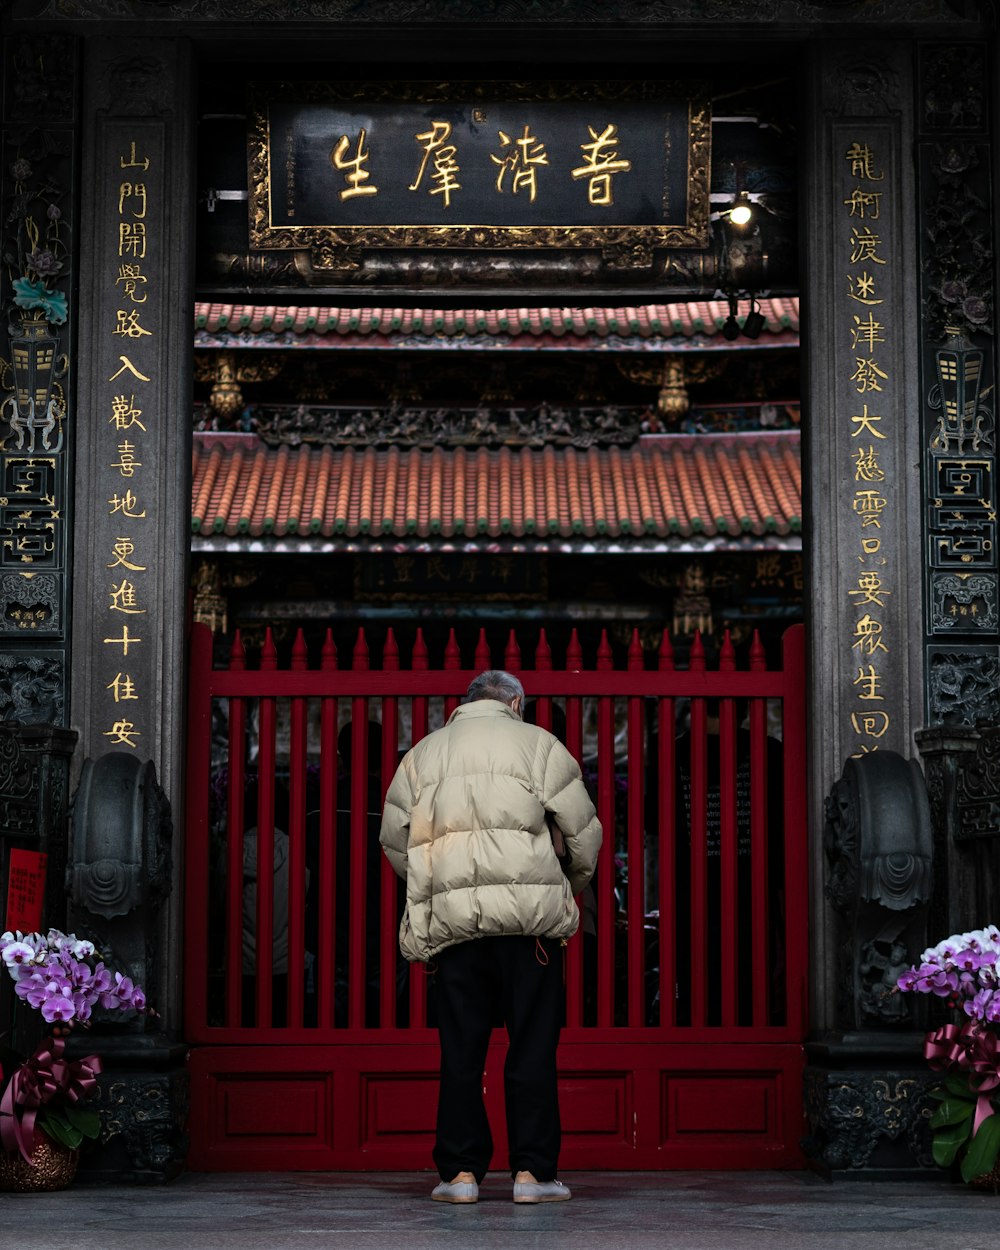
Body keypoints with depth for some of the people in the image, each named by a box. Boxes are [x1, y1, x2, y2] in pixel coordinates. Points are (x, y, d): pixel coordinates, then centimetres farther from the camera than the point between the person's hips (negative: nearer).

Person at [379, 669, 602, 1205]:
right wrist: (573, 885, 24)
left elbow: (393, 836, 16)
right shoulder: (538, 743, 8)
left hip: (450, 917, 2)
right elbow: (583, 828, 6)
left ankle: (460, 1170, 5)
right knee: (532, 1045, 2)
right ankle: (532, 1171, 1)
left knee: (460, 1048, 6)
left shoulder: (423, 752, 17)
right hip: (528, 910, -2)